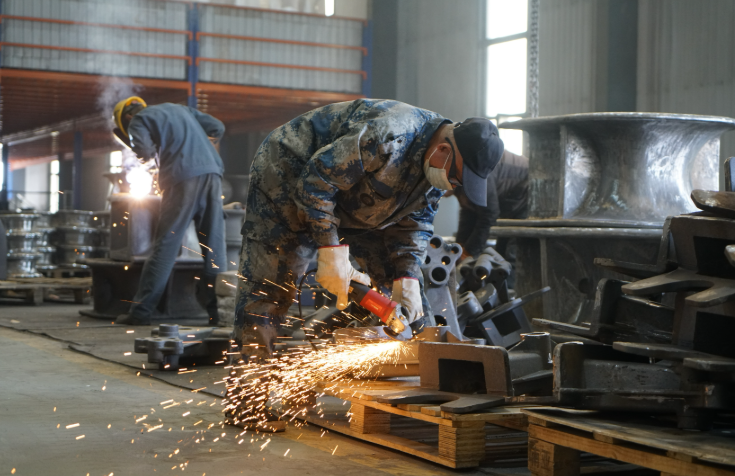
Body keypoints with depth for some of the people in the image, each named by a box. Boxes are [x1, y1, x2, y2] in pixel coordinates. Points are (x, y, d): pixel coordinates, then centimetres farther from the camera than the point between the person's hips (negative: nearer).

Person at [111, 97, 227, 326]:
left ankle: (141, 311, 0)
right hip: (212, 172, 5)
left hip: (185, 178, -5)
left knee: (165, 245, -3)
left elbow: (145, 151, -8)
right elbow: (218, 128, 25)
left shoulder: (138, 120, 11)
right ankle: (217, 311, 3)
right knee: (214, 246, 5)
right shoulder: (180, 109, 29)